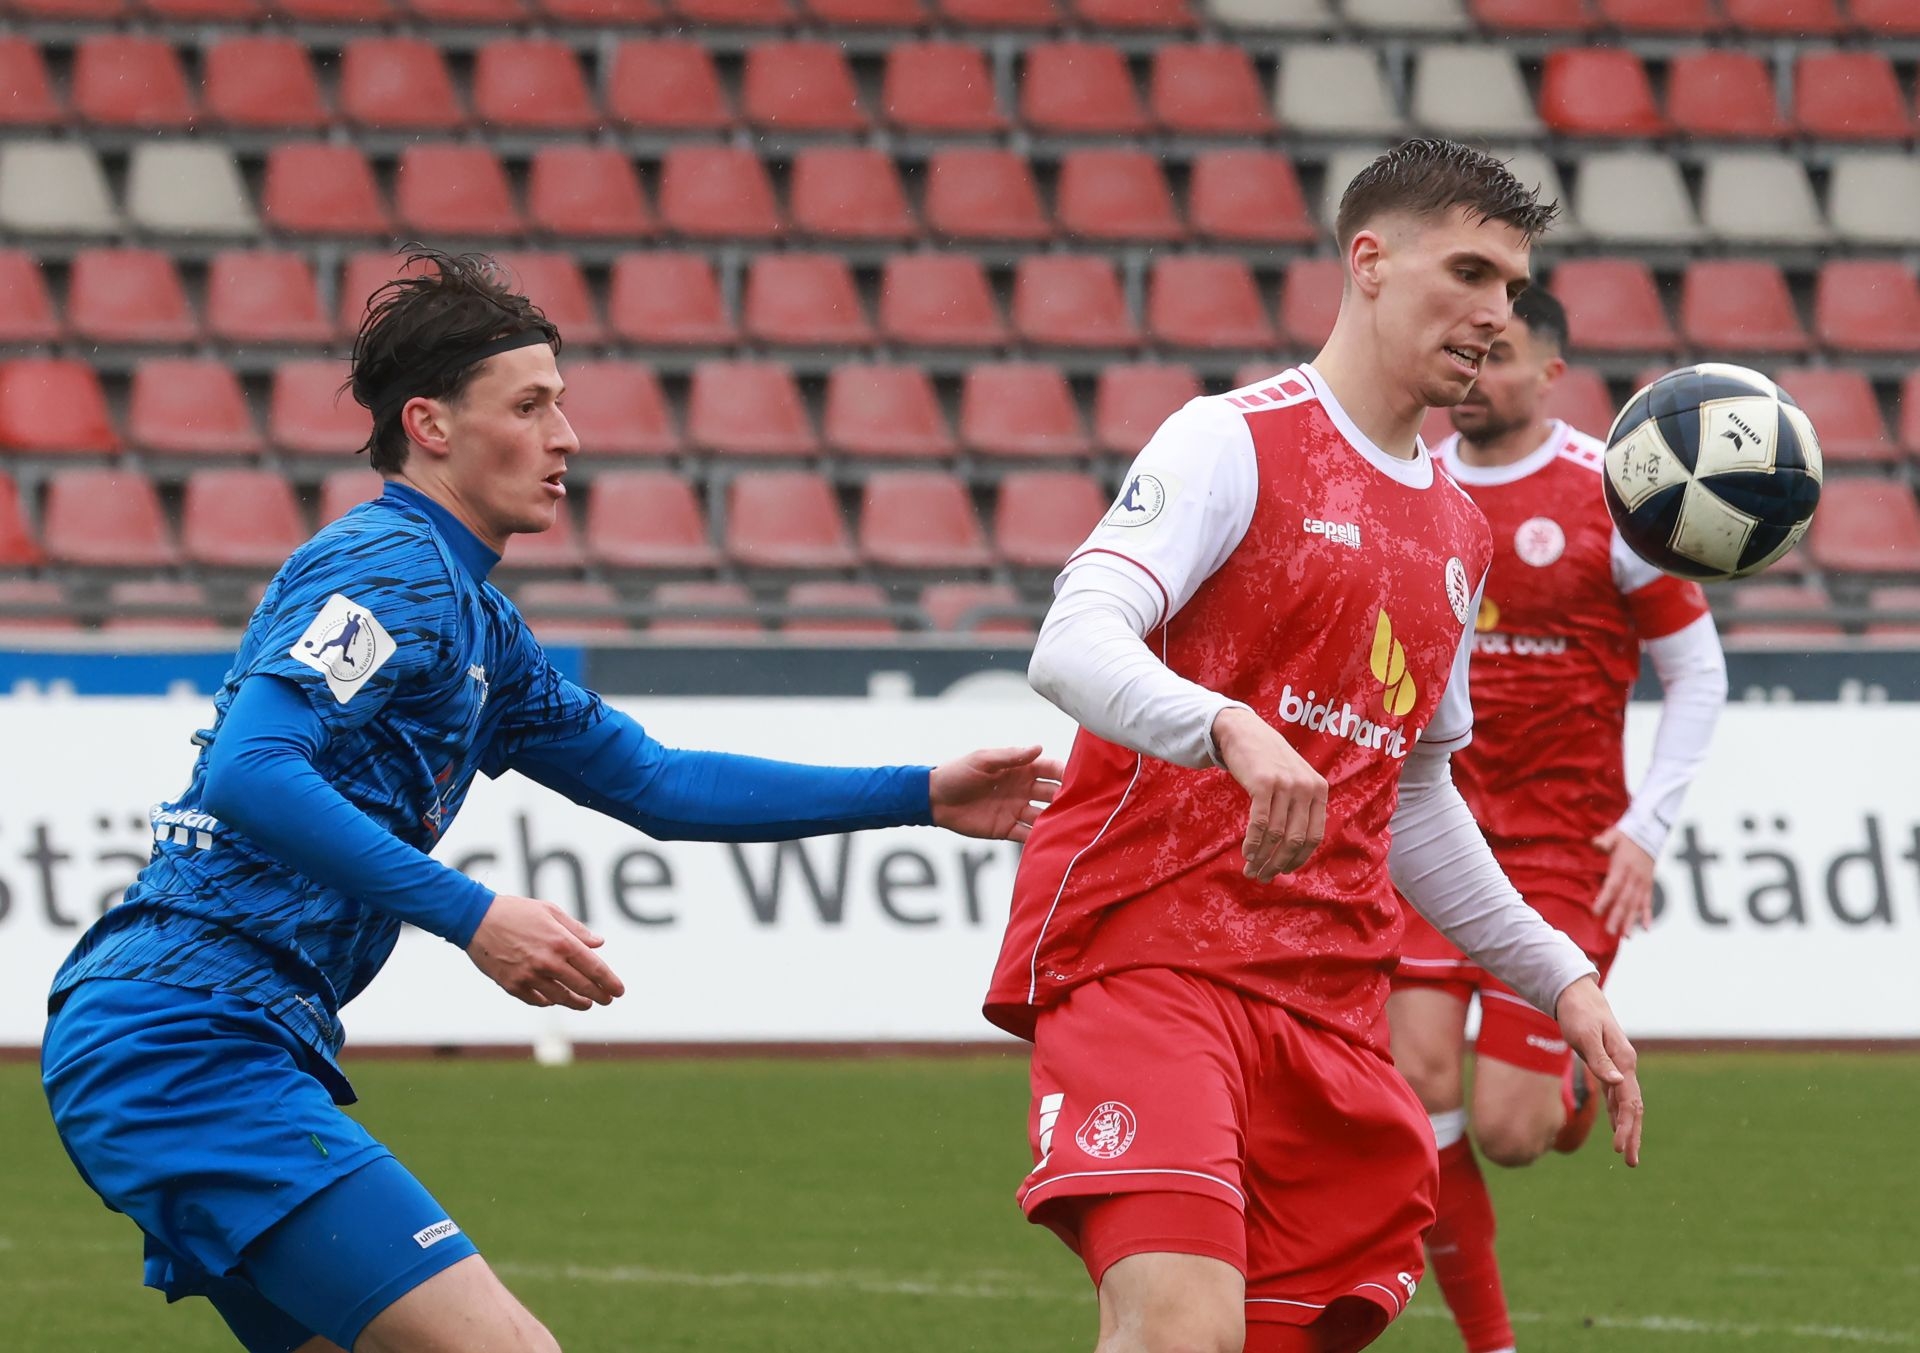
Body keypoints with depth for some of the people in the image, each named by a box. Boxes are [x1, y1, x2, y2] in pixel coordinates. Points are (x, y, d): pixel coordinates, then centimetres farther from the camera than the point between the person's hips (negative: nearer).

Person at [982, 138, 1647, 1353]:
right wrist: (1230, 728, -35)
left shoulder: (1459, 534, 21)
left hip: (1330, 1009, 7)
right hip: (1149, 964, -7)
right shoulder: (1238, 441, -3)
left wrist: (1558, 977, 25)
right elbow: (1070, 647, -17)